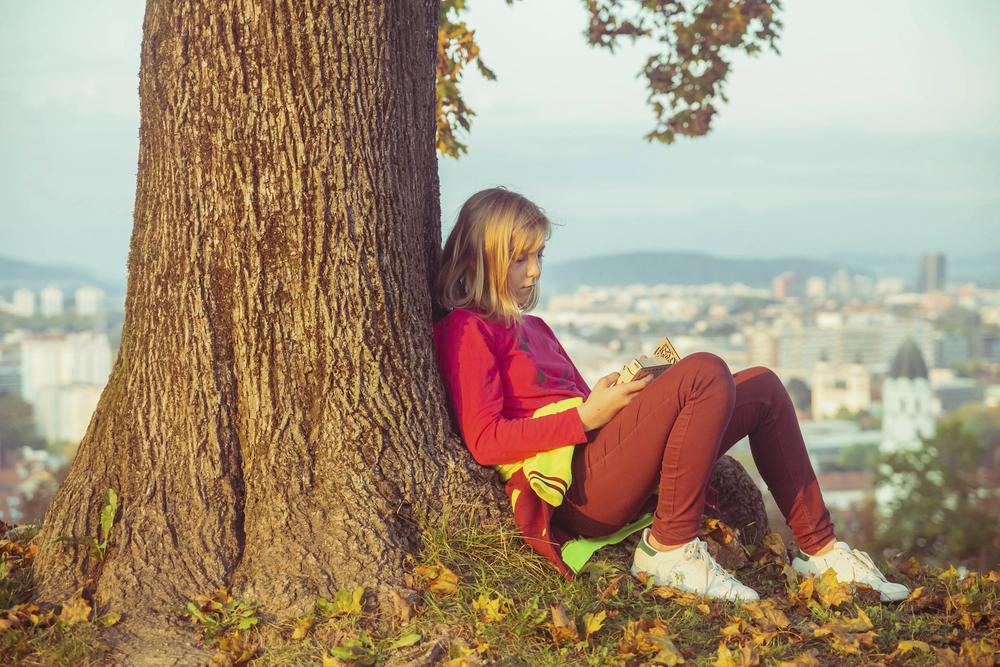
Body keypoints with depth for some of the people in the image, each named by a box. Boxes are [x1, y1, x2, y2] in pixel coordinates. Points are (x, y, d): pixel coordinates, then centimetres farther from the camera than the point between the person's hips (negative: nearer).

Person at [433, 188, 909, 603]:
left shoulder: (531, 327, 29)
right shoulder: (465, 330, -1)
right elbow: (485, 441, -13)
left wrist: (624, 391, 4)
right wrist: (588, 416, -16)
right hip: (572, 484, -9)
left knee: (761, 388, 5)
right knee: (705, 372, -25)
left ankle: (818, 548, 7)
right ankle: (668, 548, -20)